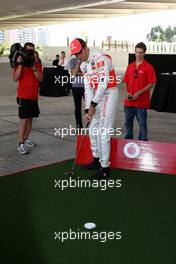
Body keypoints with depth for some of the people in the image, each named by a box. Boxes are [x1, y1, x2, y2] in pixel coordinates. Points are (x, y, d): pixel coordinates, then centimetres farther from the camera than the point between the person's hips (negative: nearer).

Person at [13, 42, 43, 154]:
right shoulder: (20, 63, -3)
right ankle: (21, 144, -6)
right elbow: (16, 78, -13)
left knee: (30, 118, 10)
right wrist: (20, 65, -21)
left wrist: (34, 67, -15)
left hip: (34, 96, 5)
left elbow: (40, 78, -3)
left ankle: (26, 139, 24)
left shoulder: (37, 63, 7)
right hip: (23, 96, -5)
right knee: (24, 119, -9)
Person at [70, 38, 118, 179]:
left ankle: (105, 168, 0)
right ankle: (97, 160, 32)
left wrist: (93, 105, -16)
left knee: (103, 133, -10)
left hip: (109, 95, -9)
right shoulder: (84, 65, 10)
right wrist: (88, 109, -5)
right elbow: (88, 87, 4)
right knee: (93, 131, 15)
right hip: (97, 97, 9)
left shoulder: (101, 58, -16)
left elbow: (103, 83, -21)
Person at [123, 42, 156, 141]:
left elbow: (151, 83, -9)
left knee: (142, 123, 3)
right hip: (129, 100, 5)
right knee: (128, 122, 15)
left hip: (142, 101, -5)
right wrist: (127, 92, -4)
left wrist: (139, 93, -16)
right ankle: (128, 139, 30)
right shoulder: (130, 66, 11)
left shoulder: (148, 67, -5)